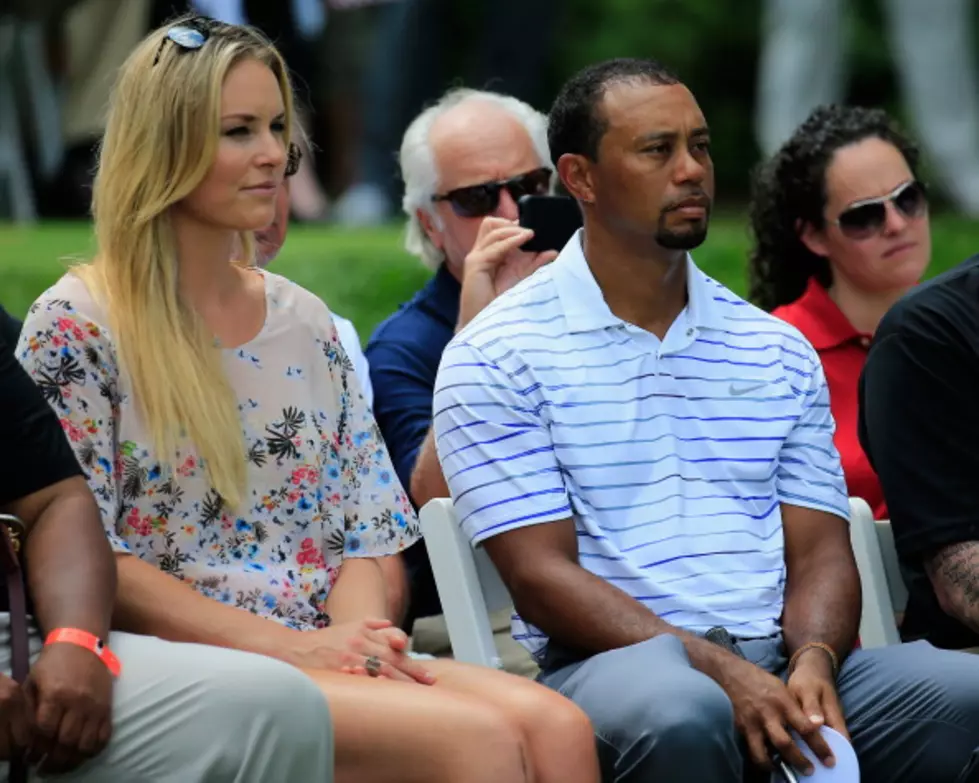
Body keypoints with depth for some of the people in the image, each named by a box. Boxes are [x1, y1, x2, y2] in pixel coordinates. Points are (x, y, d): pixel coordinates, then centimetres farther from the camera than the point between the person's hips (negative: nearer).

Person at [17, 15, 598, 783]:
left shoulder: (307, 324, 17)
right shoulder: (76, 328, -2)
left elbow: (367, 531, 15)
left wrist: (358, 635, -9)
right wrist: (287, 646, -15)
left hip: (325, 655, 6)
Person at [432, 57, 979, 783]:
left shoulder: (779, 350, 17)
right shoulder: (497, 358, 2)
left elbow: (820, 551, 13)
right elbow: (541, 575, -6)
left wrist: (811, 661, -11)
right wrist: (720, 670, -18)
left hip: (778, 659, 4)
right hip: (613, 663, -4)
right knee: (679, 712, -39)